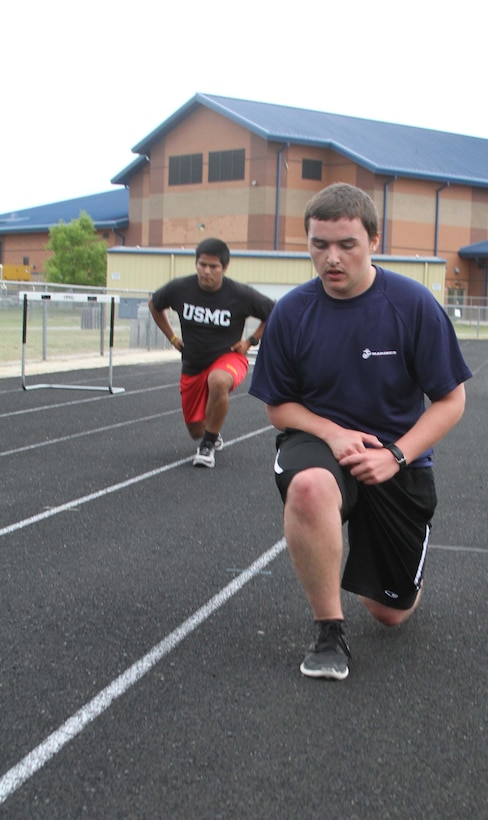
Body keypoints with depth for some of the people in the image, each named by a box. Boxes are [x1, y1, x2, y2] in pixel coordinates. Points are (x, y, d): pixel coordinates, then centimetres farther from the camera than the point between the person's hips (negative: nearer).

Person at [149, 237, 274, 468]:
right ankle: (212, 433, 50)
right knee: (196, 430, 9)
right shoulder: (179, 288, -12)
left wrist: (250, 341, -6)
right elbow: (154, 305, 11)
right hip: (192, 365, 4)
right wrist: (172, 337, 7)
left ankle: (209, 444, -20)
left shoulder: (241, 295, -17)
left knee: (218, 381, -41)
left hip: (228, 357, -3)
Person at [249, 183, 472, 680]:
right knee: (309, 486, -41)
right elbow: (279, 406, 0)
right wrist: (332, 432, -19)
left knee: (391, 614, 8)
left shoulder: (413, 304, -13)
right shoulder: (292, 312, -9)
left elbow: (450, 401, -8)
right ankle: (329, 633, -20)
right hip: (318, 440, 0)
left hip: (399, 459, 1)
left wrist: (395, 455, -20)